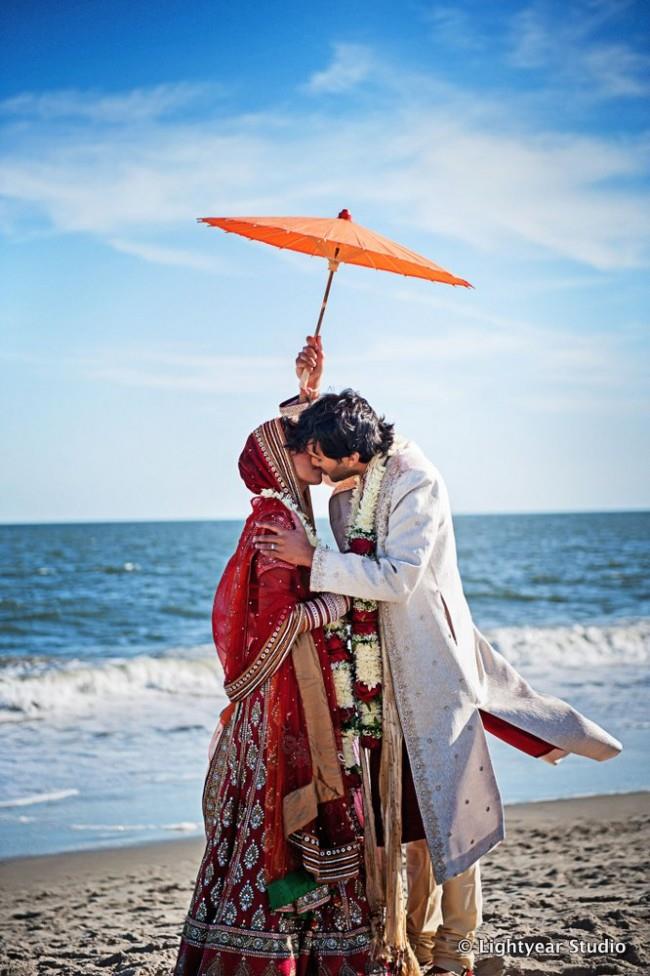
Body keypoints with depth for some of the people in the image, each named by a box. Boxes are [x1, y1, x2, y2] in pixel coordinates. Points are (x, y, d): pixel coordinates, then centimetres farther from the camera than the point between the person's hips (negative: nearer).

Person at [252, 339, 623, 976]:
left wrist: (310, 558, -23)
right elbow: (290, 437, 19)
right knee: (386, 802, 10)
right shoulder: (350, 476, 1)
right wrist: (308, 390, 0)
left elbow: (394, 576, -25)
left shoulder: (416, 483, -19)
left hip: (427, 665, -7)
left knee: (444, 803, 1)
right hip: (372, 666, 7)